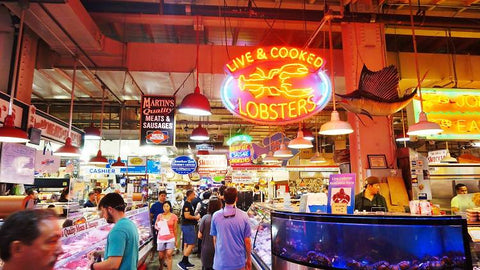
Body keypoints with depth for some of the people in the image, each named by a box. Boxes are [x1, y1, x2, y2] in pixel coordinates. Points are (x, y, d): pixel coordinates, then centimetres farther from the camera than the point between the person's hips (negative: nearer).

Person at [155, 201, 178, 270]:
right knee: (161, 256, 11)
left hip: (170, 238, -2)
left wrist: (176, 240, 6)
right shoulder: (159, 216, 1)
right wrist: (158, 226, -11)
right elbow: (156, 226, 12)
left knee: (169, 255, -13)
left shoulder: (174, 217, -2)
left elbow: (175, 229, 3)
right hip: (161, 238, 2)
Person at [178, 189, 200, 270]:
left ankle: (186, 262, 22)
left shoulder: (189, 203, 13)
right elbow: (187, 216, -24)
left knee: (186, 244, 14)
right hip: (188, 226, -10)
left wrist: (195, 217, 12)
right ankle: (182, 262, -4)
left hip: (188, 226, 10)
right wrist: (196, 217, -12)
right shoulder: (187, 204, -18)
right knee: (191, 244, -7)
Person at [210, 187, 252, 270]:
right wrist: (249, 258, 9)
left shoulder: (216, 216, -7)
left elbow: (215, 239, 2)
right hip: (238, 263, 0)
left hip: (220, 262, 1)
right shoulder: (243, 216, -11)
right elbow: (247, 241, -5)